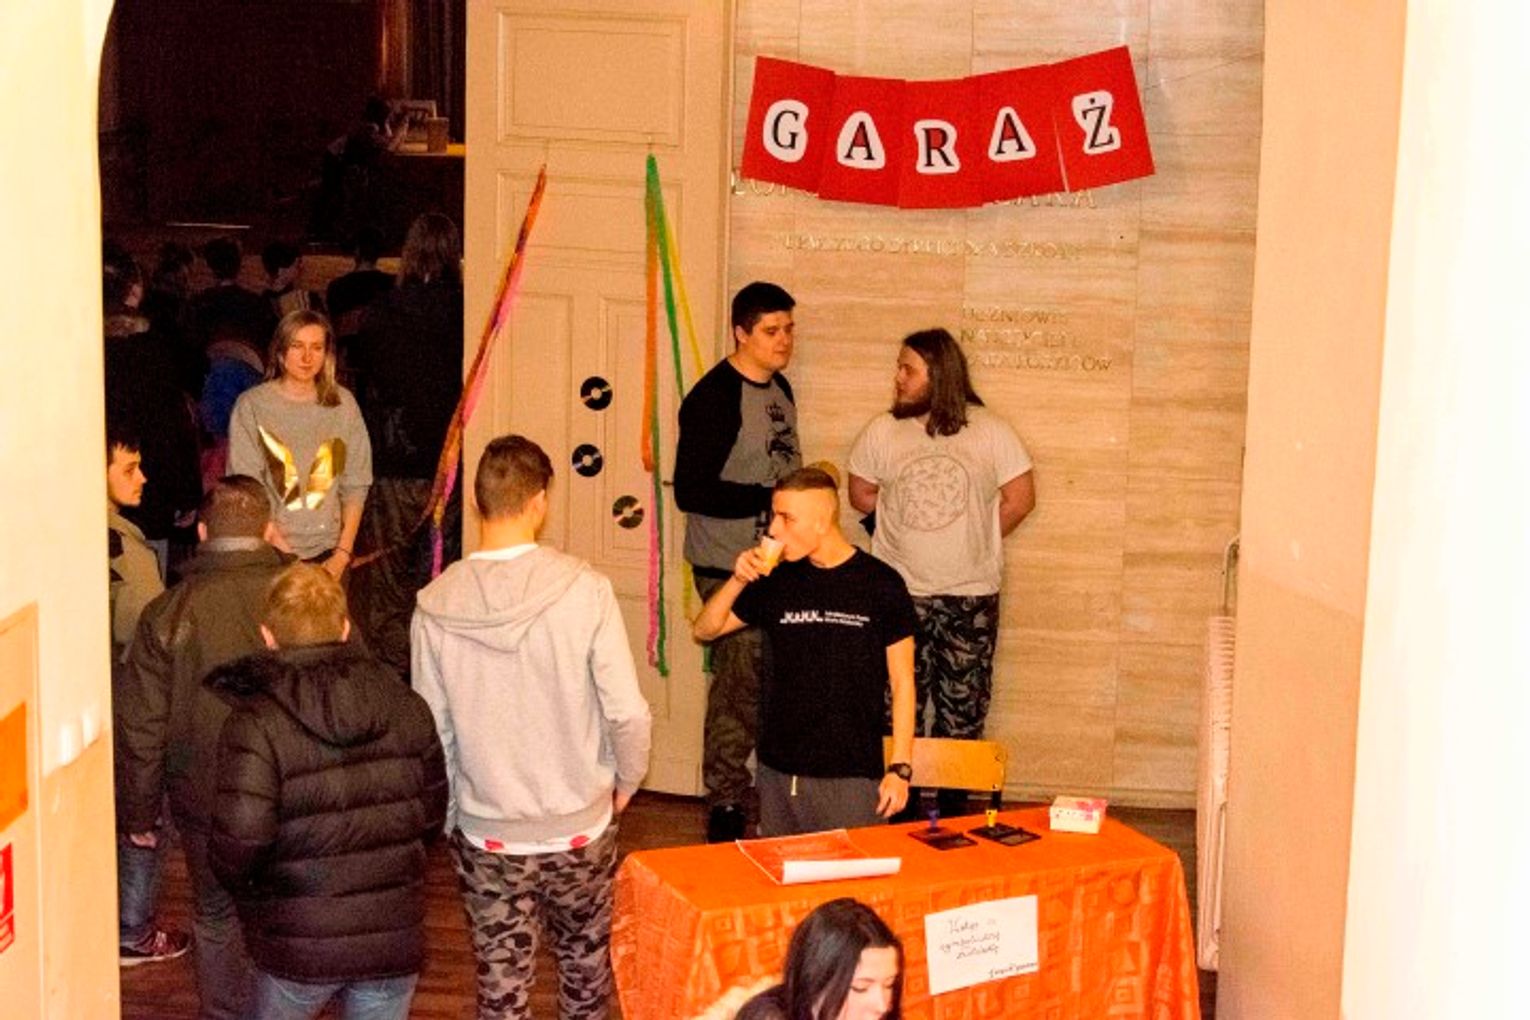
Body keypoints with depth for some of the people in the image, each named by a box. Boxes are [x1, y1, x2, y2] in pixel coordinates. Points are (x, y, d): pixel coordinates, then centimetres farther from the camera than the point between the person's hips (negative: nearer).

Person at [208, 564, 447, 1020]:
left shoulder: (256, 724, -15)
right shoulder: (406, 707, -1)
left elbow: (239, 841, -20)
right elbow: (432, 815, 7)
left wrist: (236, 881, 2)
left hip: (299, 947, -3)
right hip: (394, 939, 3)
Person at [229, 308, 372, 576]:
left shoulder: (343, 404, 6)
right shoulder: (252, 405, -2)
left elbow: (356, 484, 7)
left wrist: (343, 554, -2)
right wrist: (286, 557, -13)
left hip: (328, 551, 2)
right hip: (270, 554, -2)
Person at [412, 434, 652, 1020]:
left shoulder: (436, 605, -11)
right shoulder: (583, 589, -17)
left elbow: (433, 730, -4)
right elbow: (627, 713, -16)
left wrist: (449, 815, 12)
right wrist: (625, 782, 4)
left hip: (485, 834, 1)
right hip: (579, 826, -1)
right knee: (585, 961, 22)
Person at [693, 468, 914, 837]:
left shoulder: (881, 584, -5)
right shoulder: (778, 581, 6)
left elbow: (902, 682, -3)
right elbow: (704, 630, 11)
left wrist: (900, 768, -7)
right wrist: (738, 581, -6)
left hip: (852, 777, -4)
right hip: (778, 772, 4)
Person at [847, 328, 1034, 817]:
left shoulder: (991, 431, -3)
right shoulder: (882, 430, 1)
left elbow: (1019, 499, 2)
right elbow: (861, 495, 11)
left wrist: (977, 540, 5)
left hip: (971, 593, -1)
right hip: (900, 590, 1)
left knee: (962, 707, 6)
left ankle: (953, 807, 16)